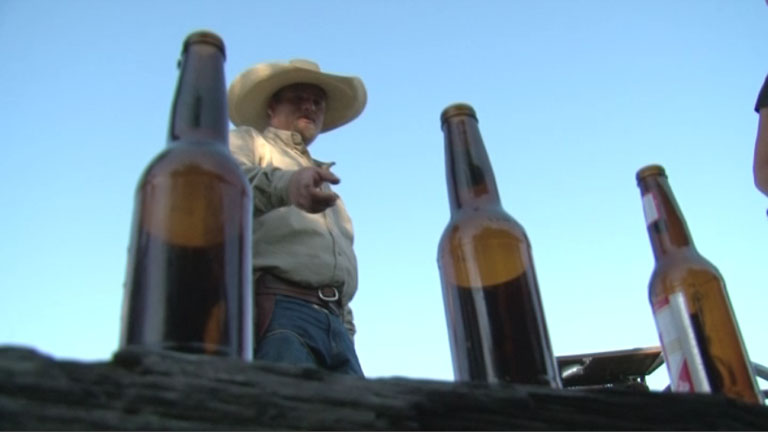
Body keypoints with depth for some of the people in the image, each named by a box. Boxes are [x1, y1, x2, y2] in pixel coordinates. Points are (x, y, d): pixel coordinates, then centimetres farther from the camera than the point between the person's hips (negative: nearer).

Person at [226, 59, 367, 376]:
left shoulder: (322, 185, 38)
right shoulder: (247, 141, 17)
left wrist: (346, 332, 21)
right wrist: (283, 183, -31)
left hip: (333, 320, 6)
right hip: (276, 310, -6)